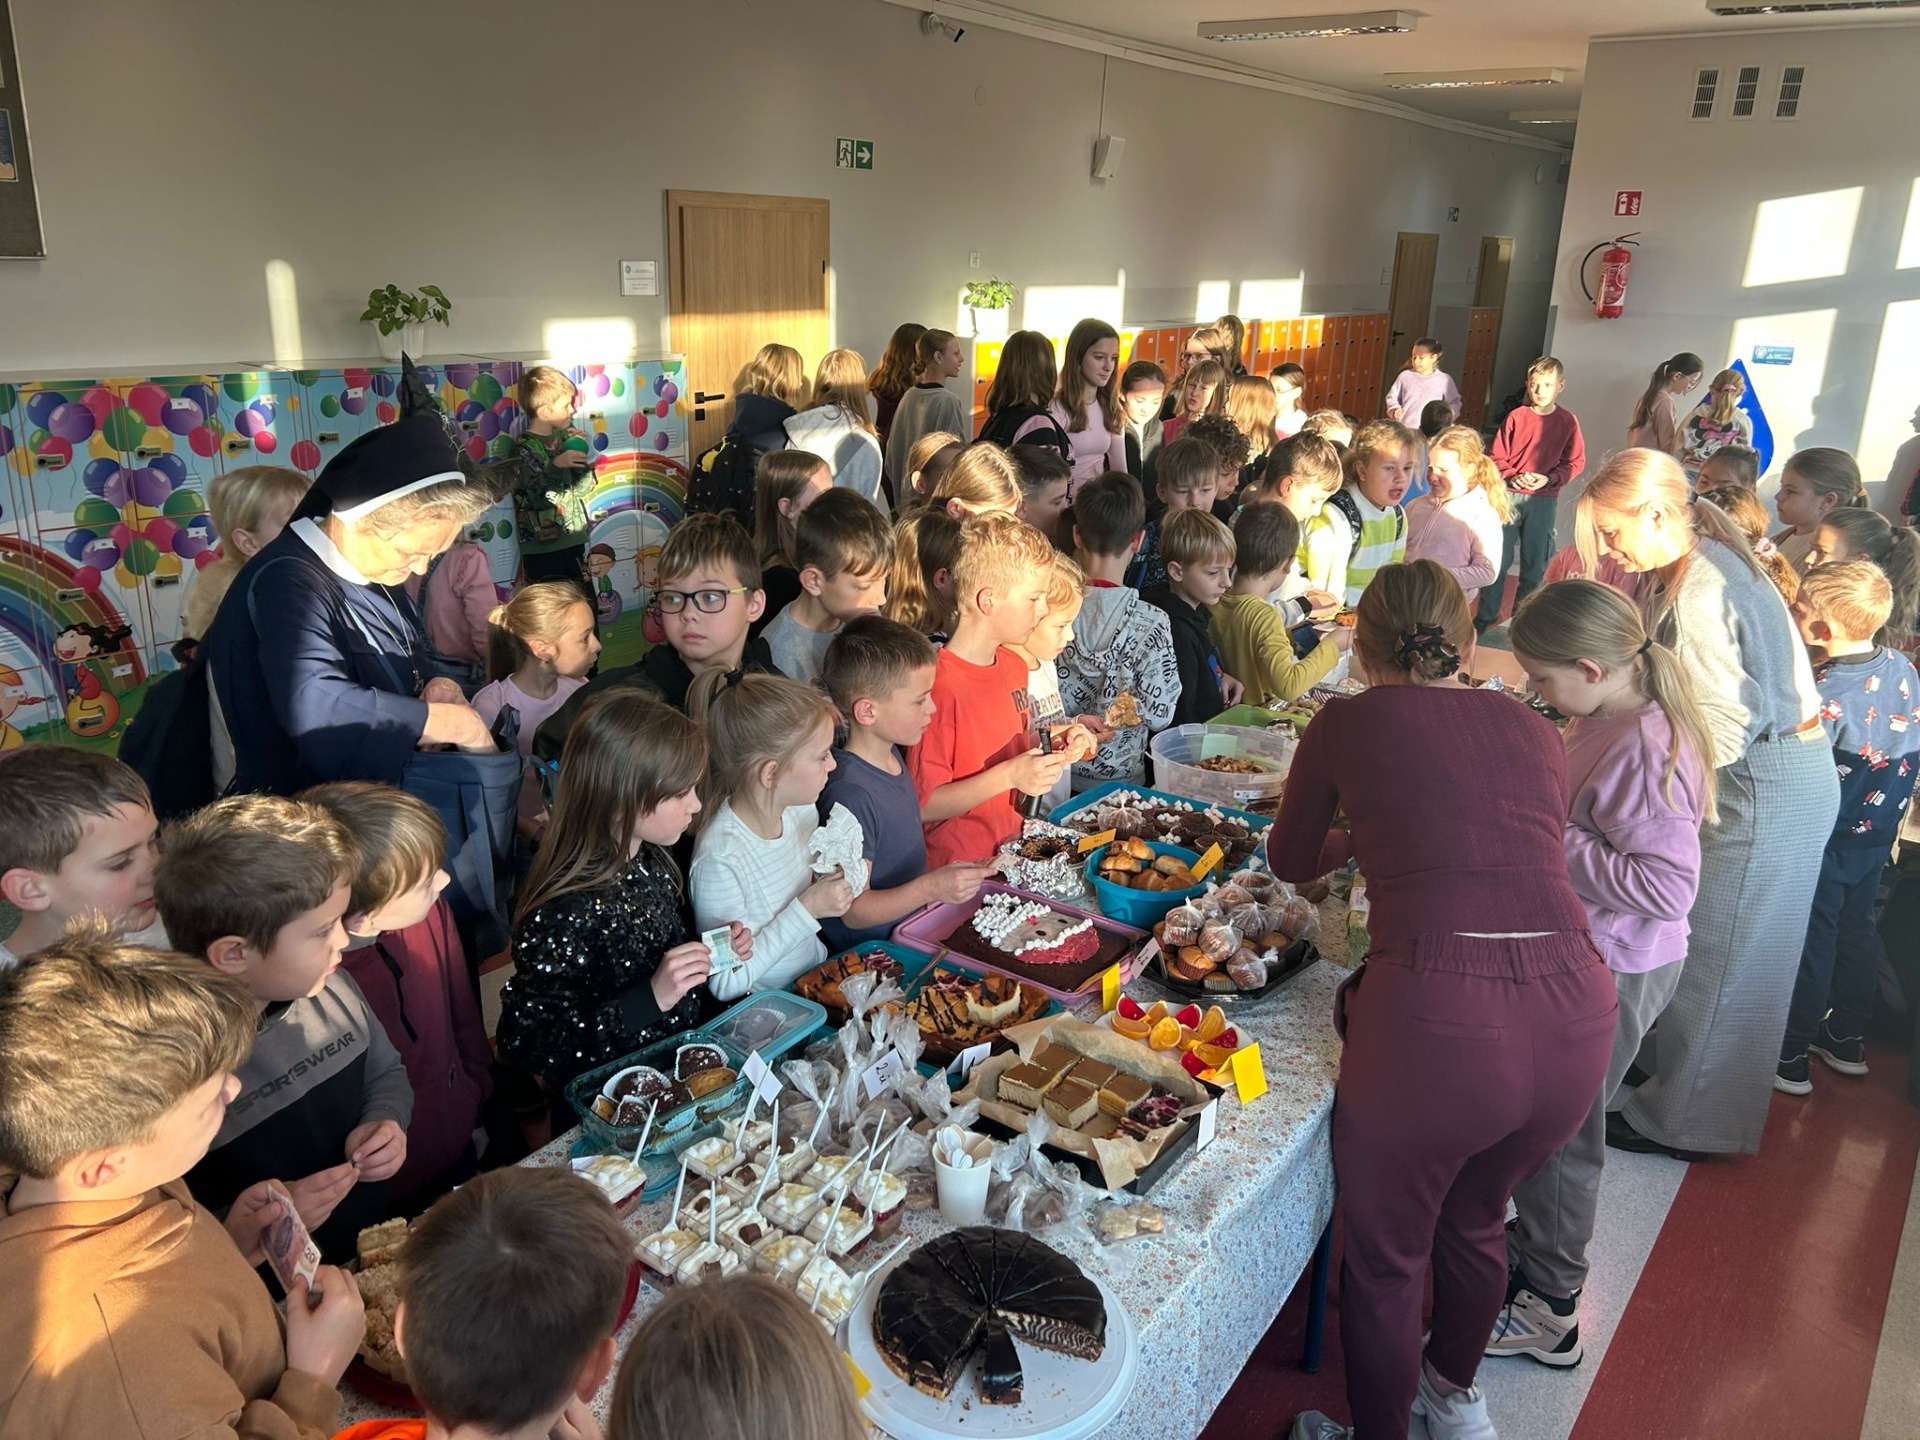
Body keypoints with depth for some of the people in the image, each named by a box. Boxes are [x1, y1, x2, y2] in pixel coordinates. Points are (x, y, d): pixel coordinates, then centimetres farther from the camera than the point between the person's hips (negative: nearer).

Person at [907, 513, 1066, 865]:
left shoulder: (1014, 665, 11)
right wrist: (1009, 776, -22)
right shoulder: (940, 684, -17)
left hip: (1019, 849, 8)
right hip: (962, 871, -8)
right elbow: (922, 806, -16)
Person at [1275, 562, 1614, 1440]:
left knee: (1384, 1259, 19)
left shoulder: (1348, 723, 7)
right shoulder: (1537, 734, 16)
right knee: (1475, 1218, 32)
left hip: (1435, 1016, -5)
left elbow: (1290, 862, 22)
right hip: (1575, 1015, 6)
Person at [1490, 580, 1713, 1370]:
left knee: (1557, 1131, 6)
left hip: (1609, 974, -9)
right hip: (1582, 954, 9)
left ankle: (1548, 1311, 25)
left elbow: (1667, 888, -31)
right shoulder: (1607, 720, 1)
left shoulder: (1646, 749, -28)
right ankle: (1537, 1244, 45)